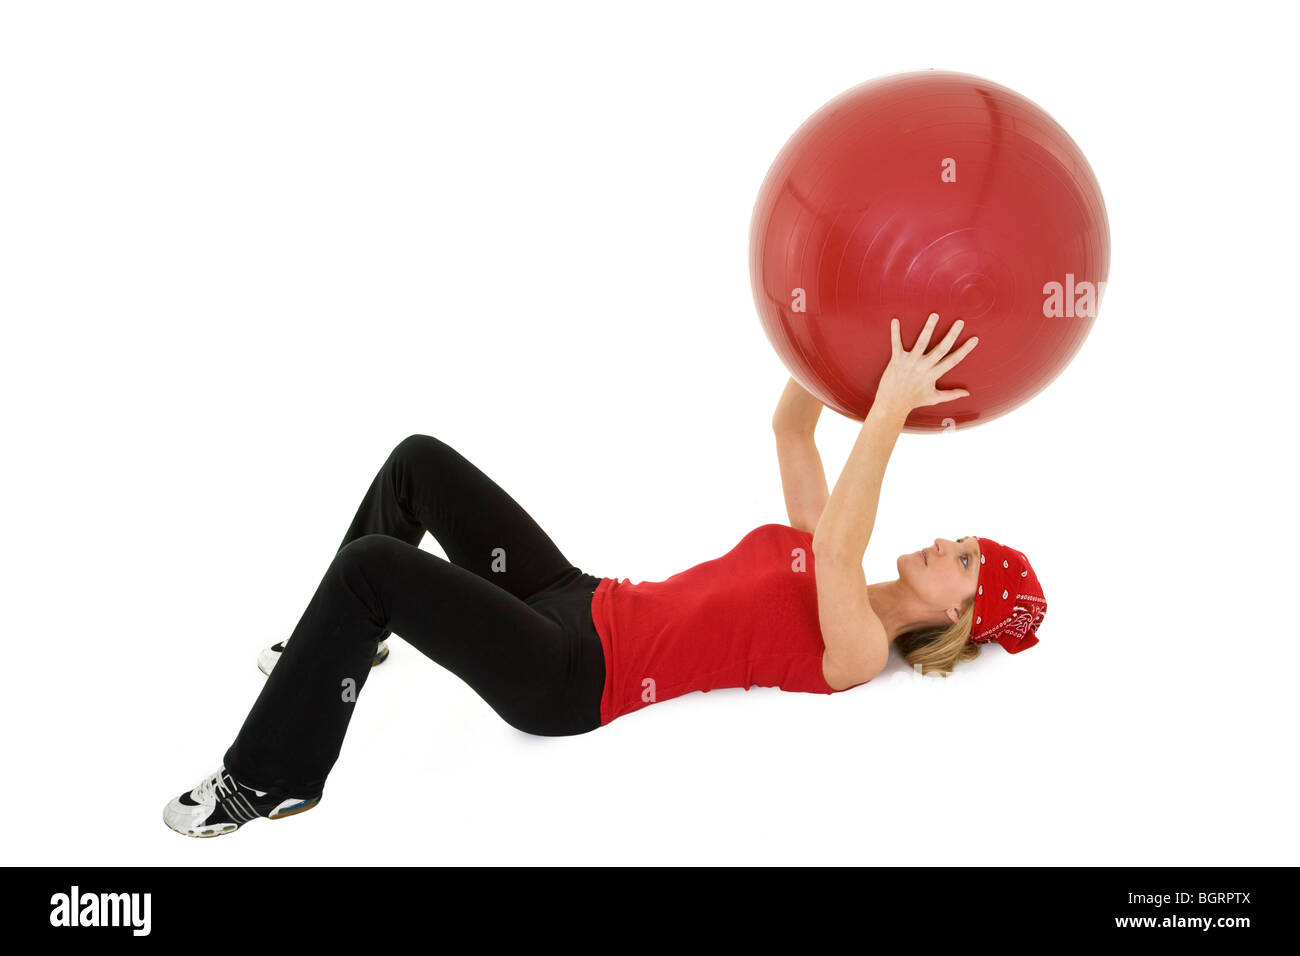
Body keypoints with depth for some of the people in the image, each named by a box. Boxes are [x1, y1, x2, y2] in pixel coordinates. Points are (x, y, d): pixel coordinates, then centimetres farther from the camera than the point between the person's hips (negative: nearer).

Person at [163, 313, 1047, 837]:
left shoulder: (857, 649, -11)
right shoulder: (836, 566, 13)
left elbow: (835, 549, -33)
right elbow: (789, 427, 12)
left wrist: (892, 408, -32)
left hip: (571, 681, -9)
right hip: (586, 605, 9)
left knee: (370, 568, -23)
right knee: (420, 461, 4)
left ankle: (271, 782, -5)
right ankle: (344, 645, 26)